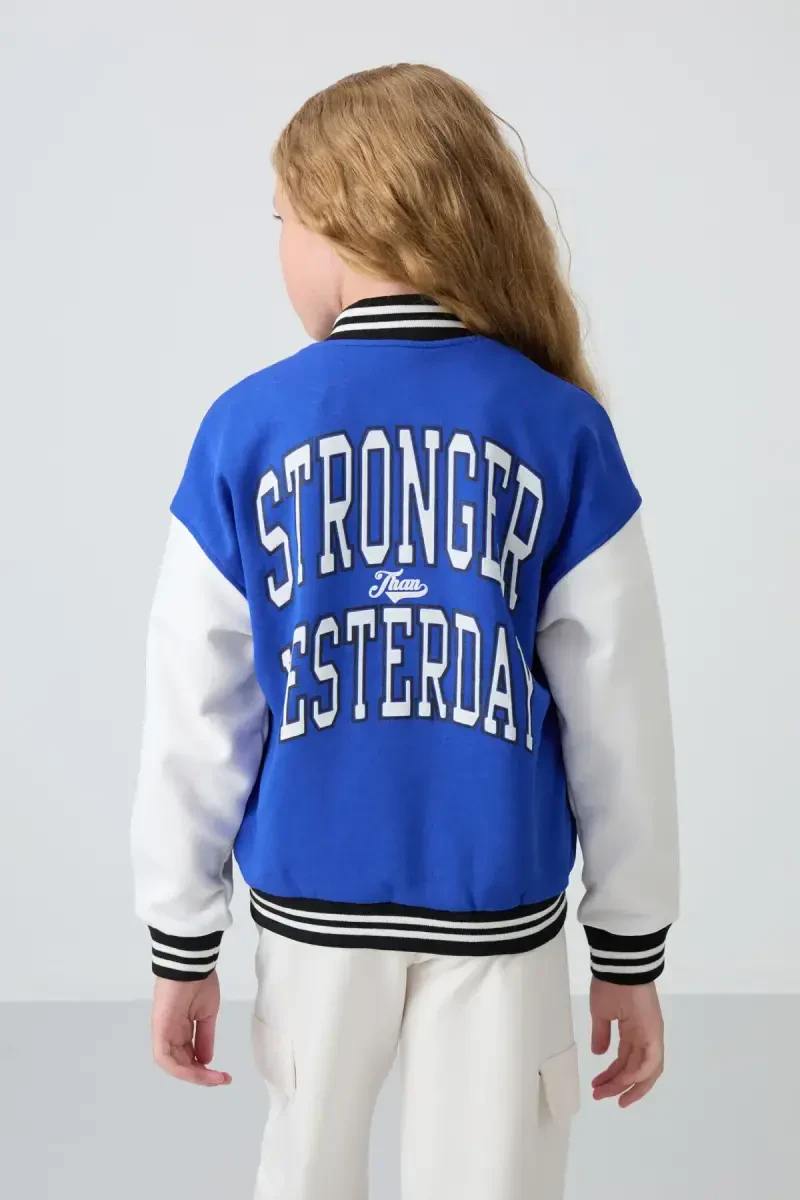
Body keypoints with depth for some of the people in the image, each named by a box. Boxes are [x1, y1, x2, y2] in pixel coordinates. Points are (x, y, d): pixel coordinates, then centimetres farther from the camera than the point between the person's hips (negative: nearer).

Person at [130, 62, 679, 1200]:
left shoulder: (245, 428, -7)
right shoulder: (563, 429, -7)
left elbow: (198, 707, -4)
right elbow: (620, 716, -5)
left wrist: (182, 937, 7)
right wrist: (632, 944, 6)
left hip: (312, 898, 1)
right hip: (501, 905, 0)